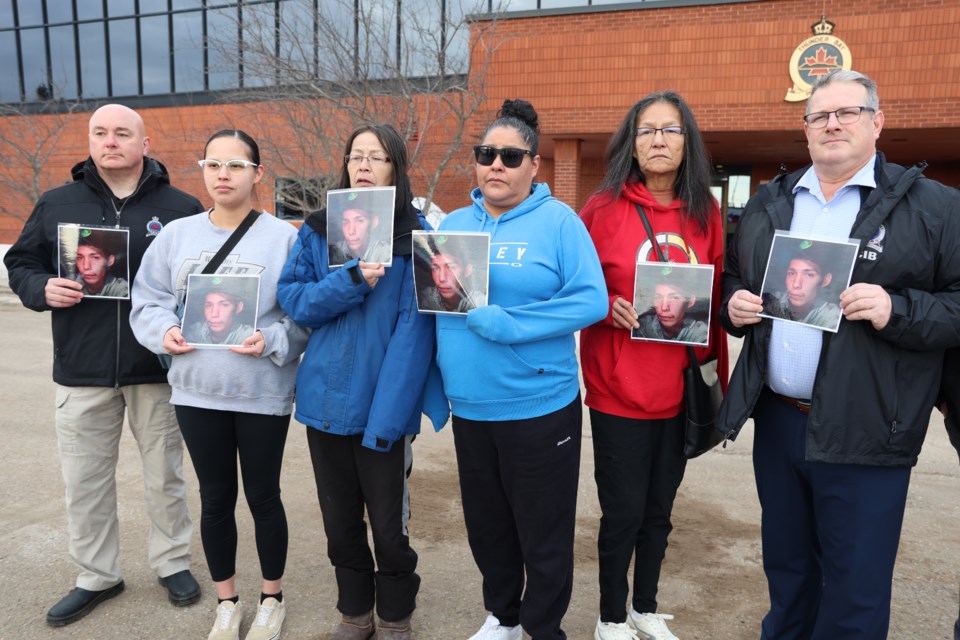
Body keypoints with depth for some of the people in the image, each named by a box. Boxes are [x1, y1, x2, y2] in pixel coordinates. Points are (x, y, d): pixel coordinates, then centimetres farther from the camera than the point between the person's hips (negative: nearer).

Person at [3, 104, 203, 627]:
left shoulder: (180, 207, 0)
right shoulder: (56, 205, 7)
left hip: (157, 367, -2)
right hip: (82, 370, 2)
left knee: (164, 474, 11)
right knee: (84, 480, 12)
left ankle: (172, 562, 31)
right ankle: (96, 576, 30)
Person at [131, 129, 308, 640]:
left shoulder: (284, 238, -5)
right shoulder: (175, 235, 5)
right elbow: (147, 303, 9)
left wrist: (271, 341, -22)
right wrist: (164, 331, -11)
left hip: (264, 393, -3)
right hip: (197, 392, 3)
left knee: (263, 497, 12)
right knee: (215, 499, 15)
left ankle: (272, 599, 34)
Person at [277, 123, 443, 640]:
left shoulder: (415, 233, -7)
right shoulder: (316, 230, 5)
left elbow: (413, 330, -13)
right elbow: (293, 301, -3)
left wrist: (387, 412, -21)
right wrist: (351, 280, -20)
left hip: (383, 403, -3)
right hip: (326, 398, 4)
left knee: (388, 523, 8)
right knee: (340, 519, 16)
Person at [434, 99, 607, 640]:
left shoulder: (558, 220, -8)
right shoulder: (454, 225, 7)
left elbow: (591, 300, -17)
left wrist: (501, 322, -21)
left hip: (540, 407, -5)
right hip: (469, 408, 5)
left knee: (544, 535, 10)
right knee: (486, 526, 20)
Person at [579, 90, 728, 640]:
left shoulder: (705, 212, 4)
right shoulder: (604, 208, -7)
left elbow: (716, 298, 8)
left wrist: (718, 377, 4)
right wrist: (609, 308, -20)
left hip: (681, 391, 4)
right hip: (619, 392, -4)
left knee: (660, 510, 18)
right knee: (623, 513, 6)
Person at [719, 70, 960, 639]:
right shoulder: (769, 203, 11)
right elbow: (734, 280, 19)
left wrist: (899, 311, -22)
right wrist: (733, 305, -1)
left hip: (863, 437, -4)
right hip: (776, 420, 4)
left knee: (855, 593, 8)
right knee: (785, 567, 22)